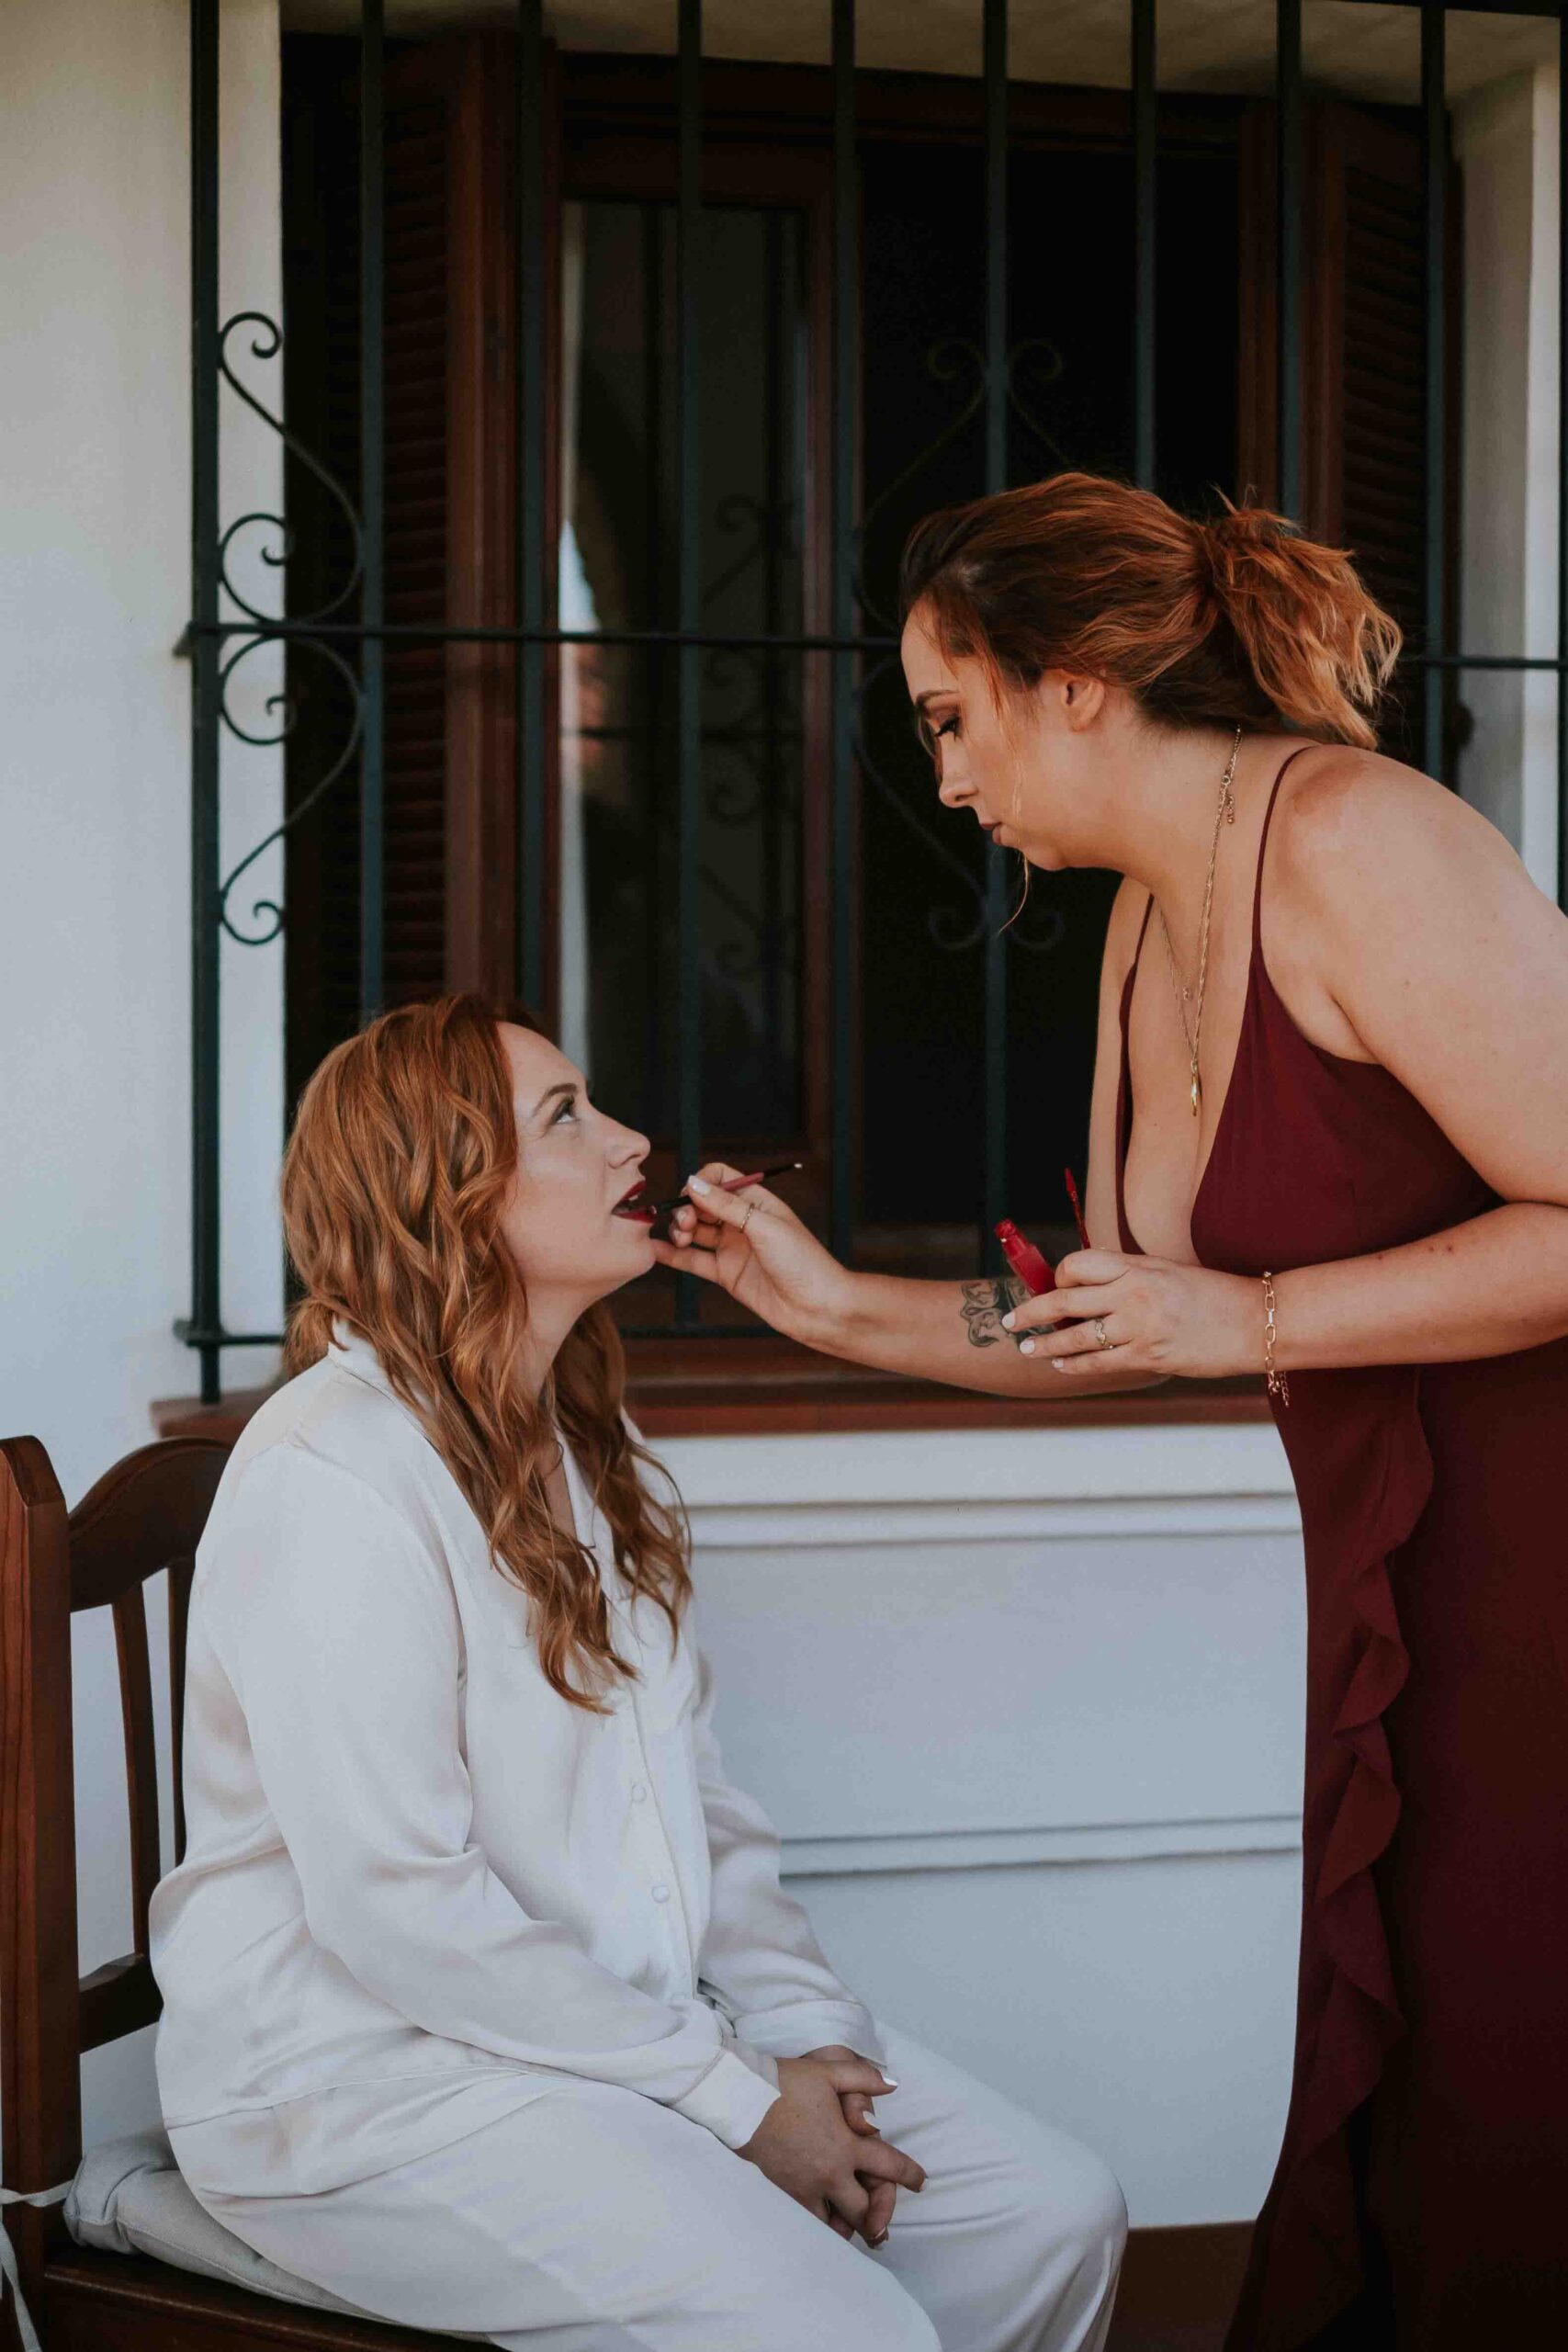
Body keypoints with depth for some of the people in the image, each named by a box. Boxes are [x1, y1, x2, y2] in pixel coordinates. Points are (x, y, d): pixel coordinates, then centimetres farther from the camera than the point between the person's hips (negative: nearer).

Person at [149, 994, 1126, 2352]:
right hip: (363, 2081, -9)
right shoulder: (331, 1476, -18)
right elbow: (395, 1904, -23)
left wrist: (806, 2031, -3)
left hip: (628, 2021, 9)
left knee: (1057, 2215, -3)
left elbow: (691, 1782, 13)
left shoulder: (584, 1447, 14)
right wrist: (732, 2100, -17)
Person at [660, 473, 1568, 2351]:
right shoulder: (1149, 921, 12)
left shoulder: (1351, 841, -16)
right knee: (1374, 2077, 13)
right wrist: (837, 1308, 11)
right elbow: (1126, 1326, 16)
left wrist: (1255, 1319, -19)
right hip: (1392, 1560, 9)